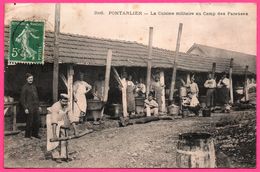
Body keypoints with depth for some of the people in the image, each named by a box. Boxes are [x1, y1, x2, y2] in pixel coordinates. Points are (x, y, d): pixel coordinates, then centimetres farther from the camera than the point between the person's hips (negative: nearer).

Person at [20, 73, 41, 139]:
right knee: (29, 122, -1)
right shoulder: (25, 87, -7)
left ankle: (35, 134, 24)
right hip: (29, 108, -7)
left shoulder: (34, 86, 14)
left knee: (38, 121, 8)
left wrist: (39, 106, 17)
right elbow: (22, 99, -9)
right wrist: (25, 108, -14)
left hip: (36, 107, 7)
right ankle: (27, 136, 14)